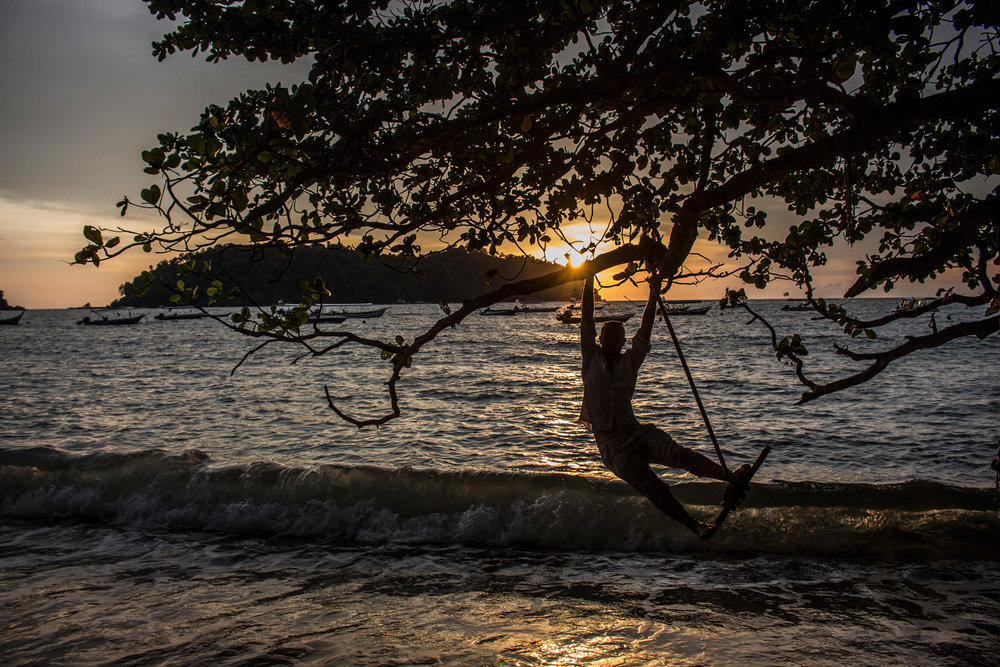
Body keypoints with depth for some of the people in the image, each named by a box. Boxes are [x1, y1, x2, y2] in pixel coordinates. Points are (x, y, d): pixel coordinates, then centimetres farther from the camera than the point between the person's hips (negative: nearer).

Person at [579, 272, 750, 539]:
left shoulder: (630, 361, 12)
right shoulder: (592, 357, 6)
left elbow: (644, 330, 5)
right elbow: (587, 320, 0)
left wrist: (653, 294, -3)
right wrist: (589, 283, -4)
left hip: (635, 431, 2)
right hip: (612, 444, -2)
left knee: (678, 453, -22)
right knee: (654, 490, -11)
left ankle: (731, 477, -33)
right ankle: (694, 526, -9)